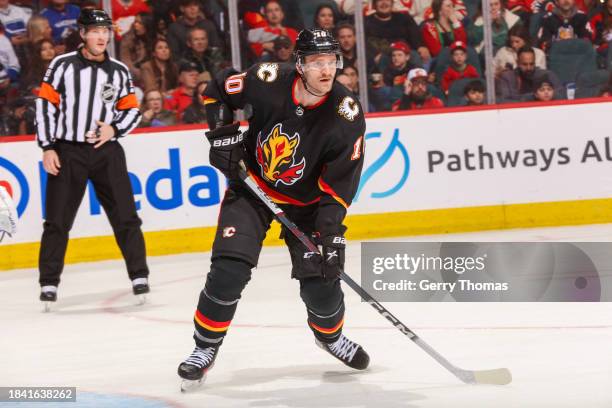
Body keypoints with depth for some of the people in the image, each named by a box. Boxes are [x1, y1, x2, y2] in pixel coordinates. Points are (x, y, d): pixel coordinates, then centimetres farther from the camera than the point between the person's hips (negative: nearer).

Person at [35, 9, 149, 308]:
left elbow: (132, 111, 12)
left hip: (106, 151, 2)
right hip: (67, 151, -2)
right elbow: (45, 104, -2)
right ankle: (49, 282, 6)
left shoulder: (119, 71, 7)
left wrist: (114, 128, -8)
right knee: (57, 220, -1)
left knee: (125, 215, -1)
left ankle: (139, 275, 7)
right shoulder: (63, 65, -2)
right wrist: (47, 148, -7)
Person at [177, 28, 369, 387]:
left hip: (305, 200, 1)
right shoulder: (268, 82, -23)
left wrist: (330, 229, -26)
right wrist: (223, 135, -13)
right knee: (229, 270, -15)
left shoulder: (347, 116, -22)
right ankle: (205, 348, 2)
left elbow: (340, 182, -19)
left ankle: (329, 334, 30)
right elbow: (218, 91, -3)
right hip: (252, 188, 0)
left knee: (321, 280, -4)